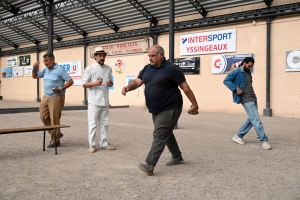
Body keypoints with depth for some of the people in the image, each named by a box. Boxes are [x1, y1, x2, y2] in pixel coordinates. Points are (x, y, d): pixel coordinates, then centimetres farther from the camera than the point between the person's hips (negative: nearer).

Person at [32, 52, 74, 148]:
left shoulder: (60, 70, -11)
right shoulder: (45, 70, 10)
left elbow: (70, 81, -12)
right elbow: (35, 76, 18)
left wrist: (61, 89, -21)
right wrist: (34, 68, 0)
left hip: (56, 97, -8)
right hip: (46, 97, 8)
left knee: (54, 119, -4)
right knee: (44, 117, 9)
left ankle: (55, 140, 7)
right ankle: (57, 134, 25)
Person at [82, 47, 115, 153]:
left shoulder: (108, 69, 11)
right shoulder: (90, 68, -3)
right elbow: (84, 84, -4)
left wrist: (110, 83, -4)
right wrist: (94, 83, -21)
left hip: (105, 101, 5)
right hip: (94, 101, -5)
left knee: (104, 123, 12)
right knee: (93, 123, -2)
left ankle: (104, 143, 21)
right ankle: (92, 145, 6)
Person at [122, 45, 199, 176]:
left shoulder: (171, 69, -15)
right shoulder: (147, 69, 7)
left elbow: (185, 87, -12)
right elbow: (137, 81, 0)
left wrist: (194, 104, -10)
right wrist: (128, 87, -23)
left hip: (169, 109, -8)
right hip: (156, 110, 8)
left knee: (159, 135, -13)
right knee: (166, 134, 19)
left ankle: (150, 165, -17)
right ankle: (177, 157, 37)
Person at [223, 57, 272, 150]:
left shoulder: (248, 72, 16)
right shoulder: (237, 72, -10)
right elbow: (226, 81, -17)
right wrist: (236, 88, -23)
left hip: (253, 98, 9)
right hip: (246, 100, -9)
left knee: (252, 119, 10)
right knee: (256, 119, -10)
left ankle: (238, 135, 19)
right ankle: (264, 140, -5)